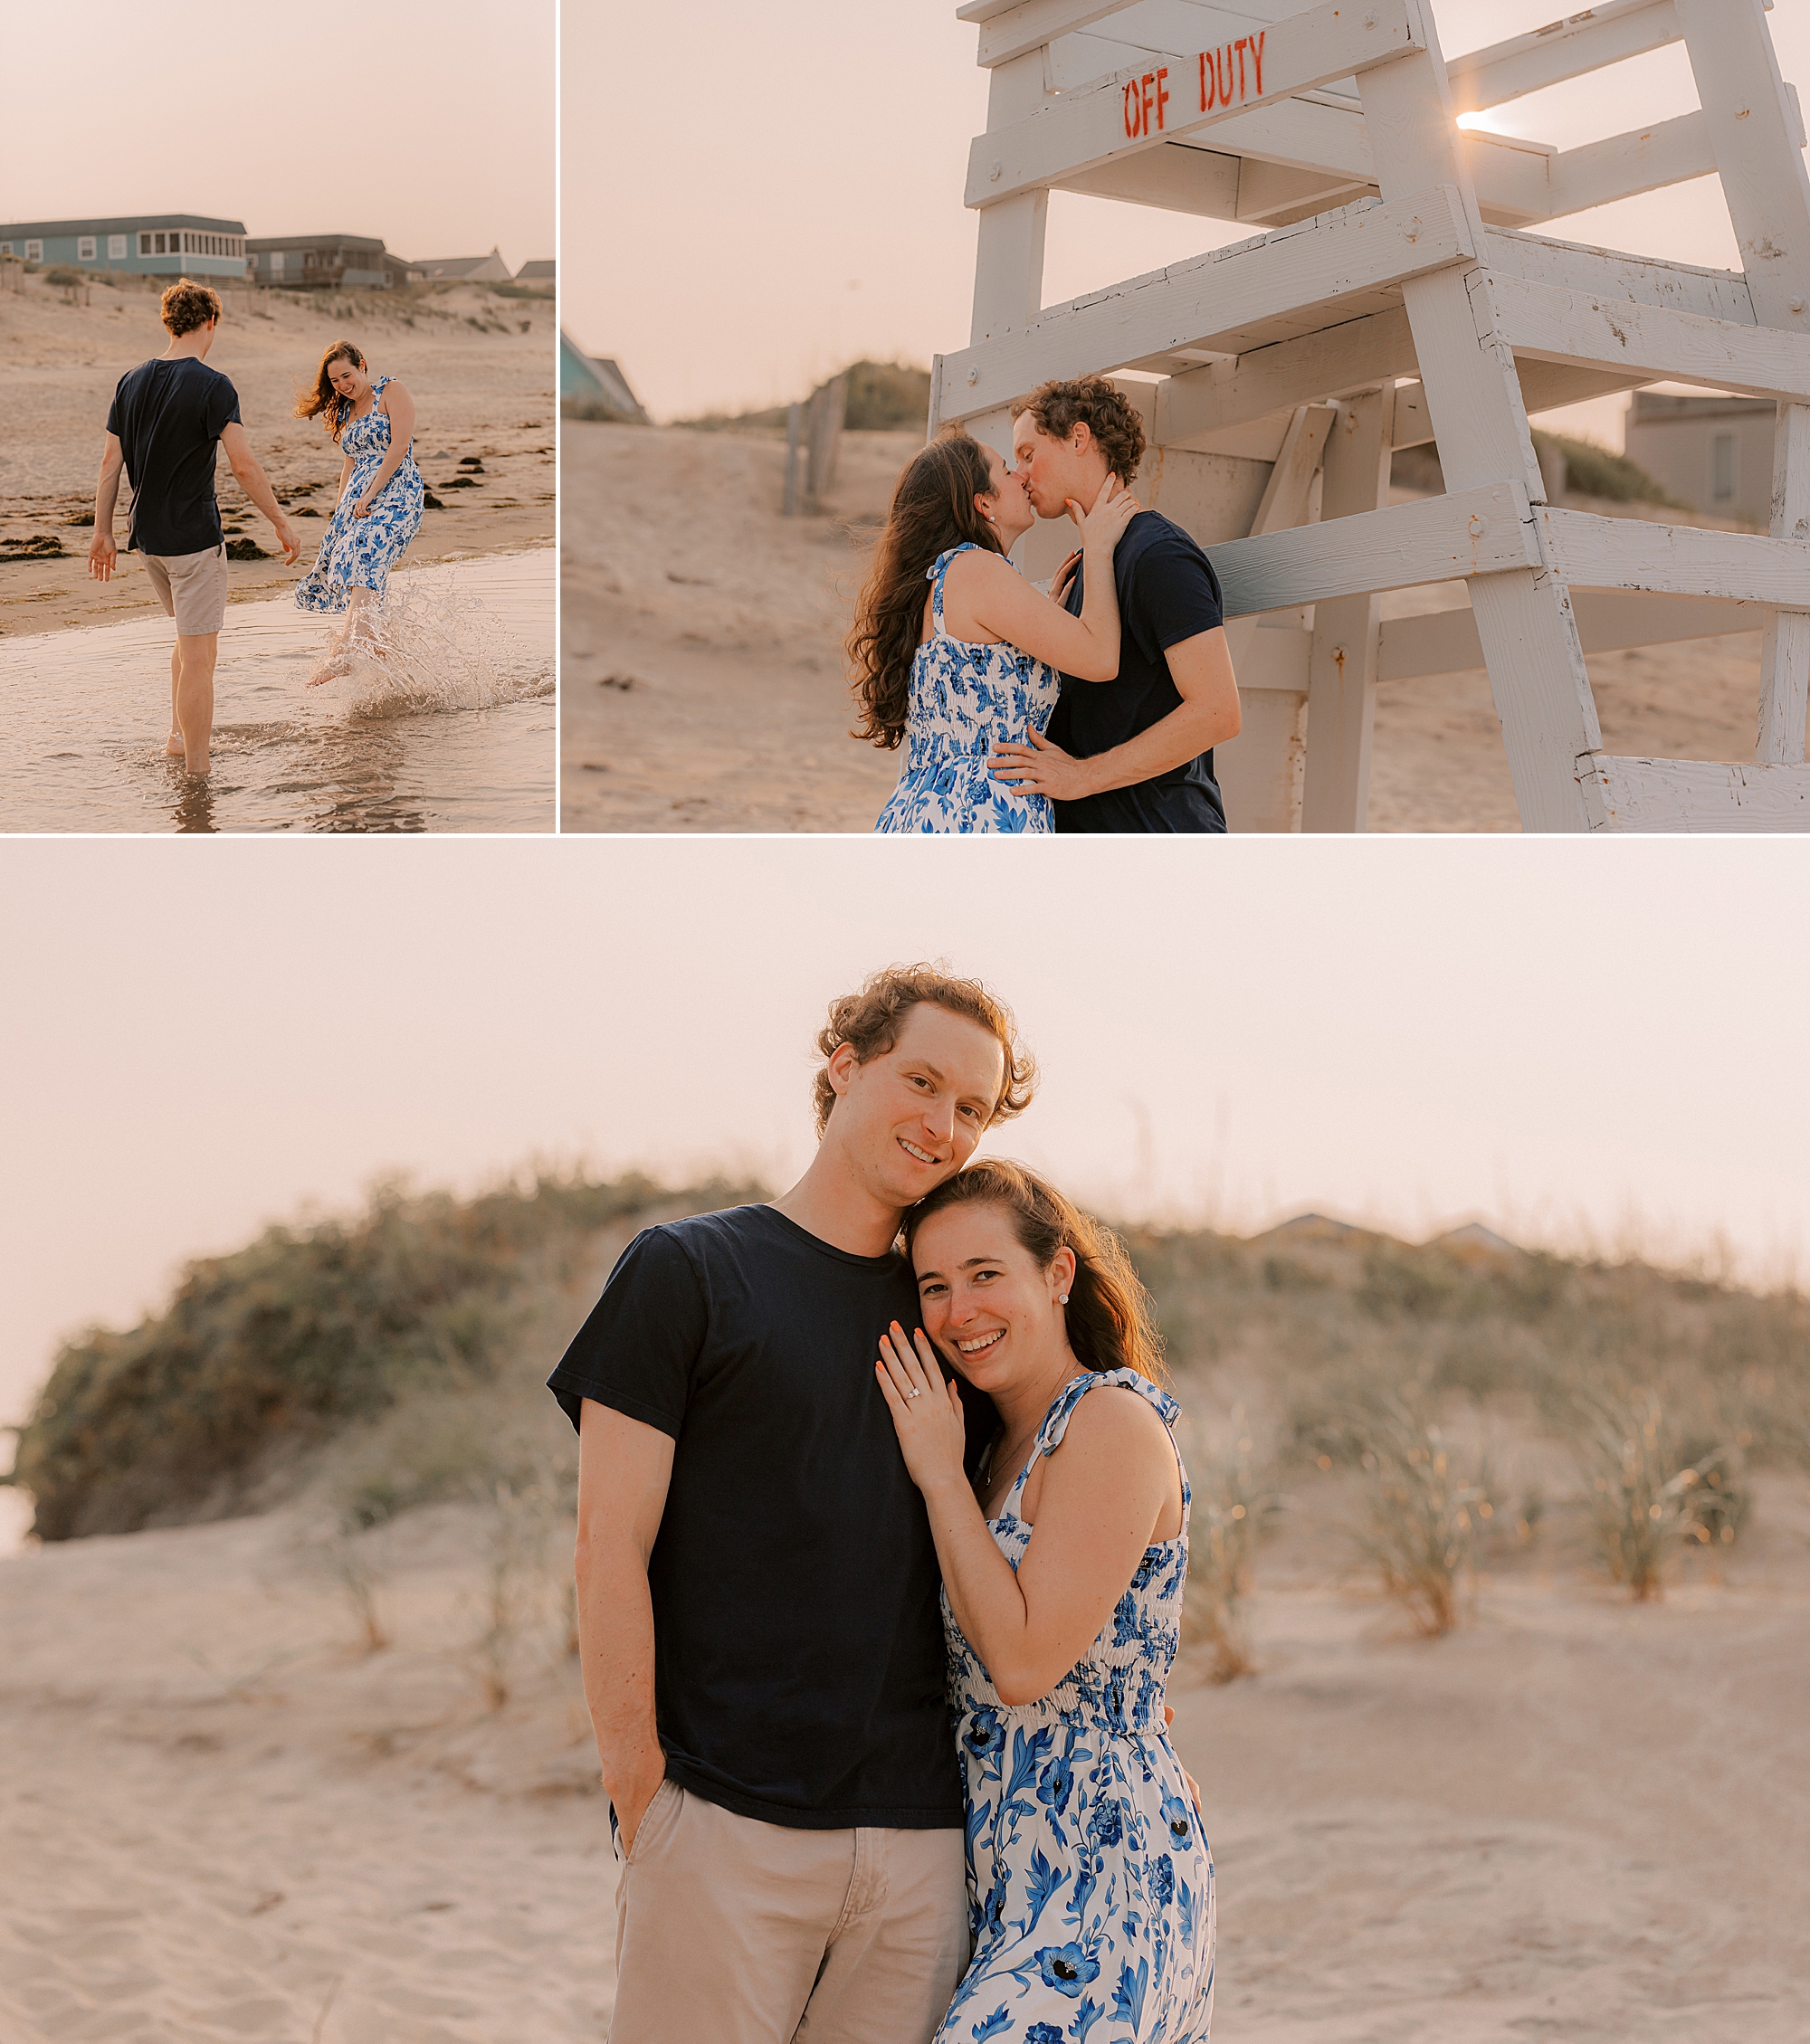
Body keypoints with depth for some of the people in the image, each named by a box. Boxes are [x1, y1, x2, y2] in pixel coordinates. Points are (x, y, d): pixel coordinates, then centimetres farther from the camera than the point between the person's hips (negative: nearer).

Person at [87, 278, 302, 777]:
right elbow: (244, 465, -19)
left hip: (147, 536, 7)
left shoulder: (132, 381, 6)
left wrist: (103, 533, 13)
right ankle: (198, 771, -2)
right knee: (200, 656, -3)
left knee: (190, 636, 26)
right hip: (193, 537, -7)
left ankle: (180, 735, 30)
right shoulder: (211, 386, -14)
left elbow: (110, 462, 8)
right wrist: (282, 524, -10)